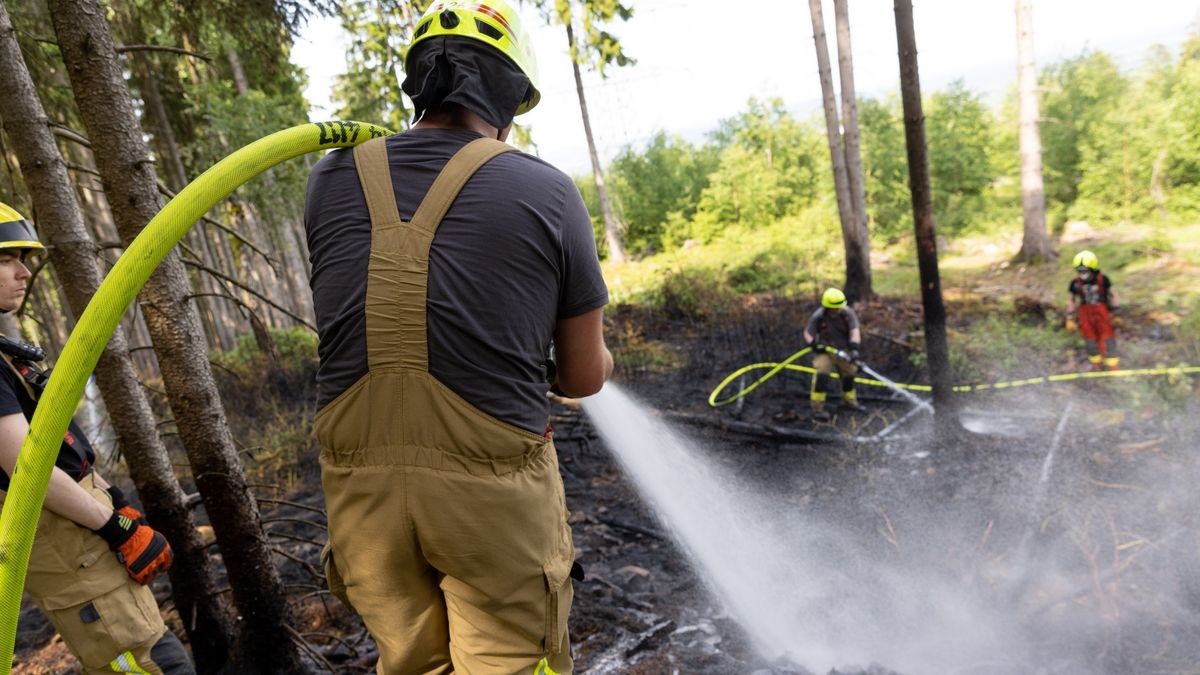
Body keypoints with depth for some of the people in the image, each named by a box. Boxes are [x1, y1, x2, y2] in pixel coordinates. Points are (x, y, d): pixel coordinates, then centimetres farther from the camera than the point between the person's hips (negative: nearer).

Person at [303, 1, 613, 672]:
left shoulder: (332, 179, 1)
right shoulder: (547, 191, -8)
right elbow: (586, 378, 0)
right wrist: (597, 358, 24)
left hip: (362, 486, 4)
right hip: (495, 491, -3)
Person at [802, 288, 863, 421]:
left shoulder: (848, 313, -18)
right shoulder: (818, 317, -21)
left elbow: (855, 331, -26)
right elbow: (807, 333, -11)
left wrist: (854, 349, -38)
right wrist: (813, 344, -29)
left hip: (844, 350, 3)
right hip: (825, 350, -3)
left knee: (849, 375, 16)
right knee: (821, 375, -21)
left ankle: (849, 401, 41)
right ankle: (818, 408, -14)